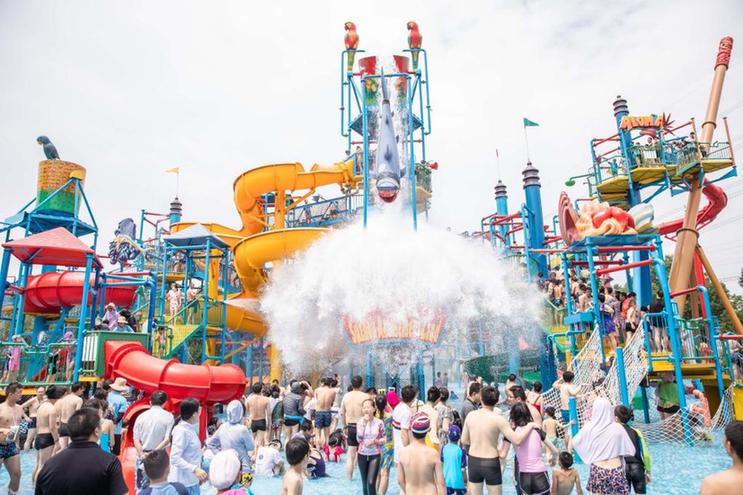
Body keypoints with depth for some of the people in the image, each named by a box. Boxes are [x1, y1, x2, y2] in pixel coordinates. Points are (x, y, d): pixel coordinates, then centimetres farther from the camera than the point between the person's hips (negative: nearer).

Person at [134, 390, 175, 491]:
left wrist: (142, 454, -7)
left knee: (141, 488, 11)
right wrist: (155, 451, -9)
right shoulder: (168, 417, -7)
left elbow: (136, 439, -4)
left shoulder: (142, 416, -1)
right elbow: (167, 439, -13)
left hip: (143, 456, 2)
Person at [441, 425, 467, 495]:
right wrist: (466, 481, 1)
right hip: (458, 481, -3)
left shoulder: (444, 448, -6)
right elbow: (463, 469, -13)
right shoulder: (461, 451, -16)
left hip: (447, 480, 3)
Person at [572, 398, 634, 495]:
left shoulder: (589, 427, -5)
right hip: (616, 471, 0)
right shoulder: (617, 427, -5)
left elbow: (575, 442, 9)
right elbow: (631, 450, 1)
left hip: (597, 471, 0)